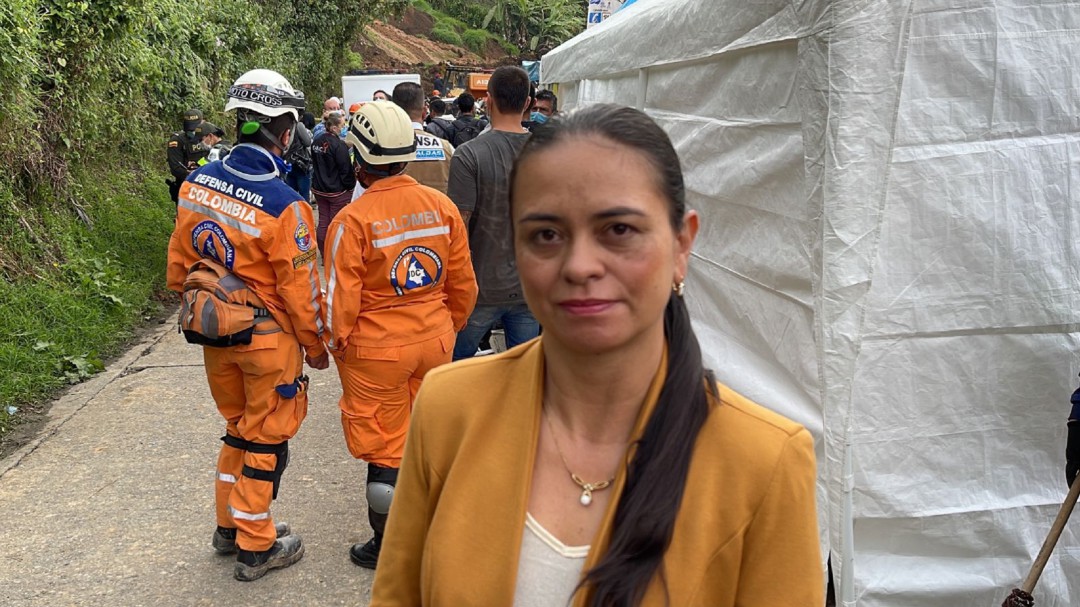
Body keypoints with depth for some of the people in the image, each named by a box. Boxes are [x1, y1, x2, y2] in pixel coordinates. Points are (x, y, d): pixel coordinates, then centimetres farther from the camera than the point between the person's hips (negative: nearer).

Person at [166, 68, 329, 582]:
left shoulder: (195, 184, -4)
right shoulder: (283, 204, -24)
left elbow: (179, 262, 6)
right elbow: (299, 287, -17)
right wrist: (315, 346, -3)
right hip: (268, 339, -6)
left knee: (238, 427, 24)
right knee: (266, 439, 10)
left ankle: (229, 526, 37)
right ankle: (256, 548, 22)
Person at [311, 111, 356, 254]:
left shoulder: (316, 142, 3)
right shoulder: (338, 144, -22)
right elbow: (346, 168, -19)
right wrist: (350, 185, -6)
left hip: (319, 189, 7)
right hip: (338, 191, -7)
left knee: (323, 222, 13)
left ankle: (324, 256, 22)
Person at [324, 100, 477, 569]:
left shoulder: (353, 220, -18)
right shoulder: (442, 206, -3)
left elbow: (340, 297, -13)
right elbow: (463, 283, 5)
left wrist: (337, 342, 4)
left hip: (376, 349, -5)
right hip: (435, 340, 5)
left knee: (384, 449, 9)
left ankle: (387, 547, 23)